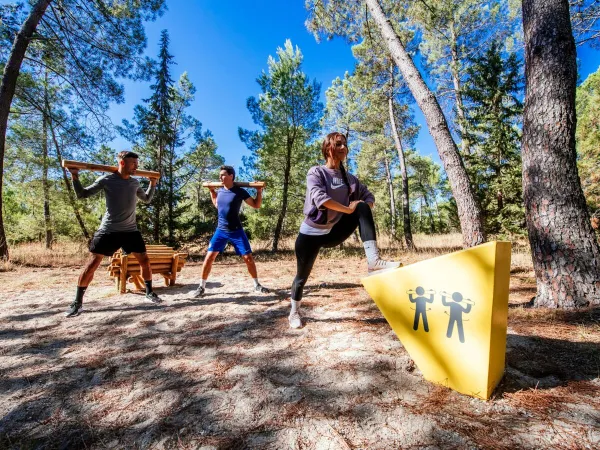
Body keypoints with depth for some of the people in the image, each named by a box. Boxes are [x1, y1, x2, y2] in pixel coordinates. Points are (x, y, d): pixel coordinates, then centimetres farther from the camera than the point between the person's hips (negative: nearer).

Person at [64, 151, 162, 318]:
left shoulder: (135, 183, 7)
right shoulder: (106, 180, -6)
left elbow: (147, 199, 24)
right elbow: (83, 194, 1)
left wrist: (153, 184, 17)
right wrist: (75, 177, -12)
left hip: (130, 230, 4)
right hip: (108, 230, -3)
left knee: (145, 260, 2)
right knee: (92, 263, -2)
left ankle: (149, 293, 20)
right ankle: (77, 302, 11)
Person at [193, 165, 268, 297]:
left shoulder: (240, 192, -8)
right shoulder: (219, 191, 5)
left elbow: (256, 205, -2)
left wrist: (259, 191, -14)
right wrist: (211, 191, 21)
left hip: (236, 231, -3)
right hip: (220, 231, 3)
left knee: (248, 257, -2)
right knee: (209, 257, -3)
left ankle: (257, 285, 15)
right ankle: (202, 286, 11)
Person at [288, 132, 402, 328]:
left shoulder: (349, 178, 7)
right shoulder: (316, 172, -8)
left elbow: (369, 196, 9)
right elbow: (319, 198, -26)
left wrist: (364, 206, -14)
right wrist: (348, 209, -24)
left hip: (333, 233, 4)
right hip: (311, 234, -3)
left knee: (363, 209, -17)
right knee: (302, 276, 6)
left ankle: (373, 260, -30)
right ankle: (294, 313, 33)